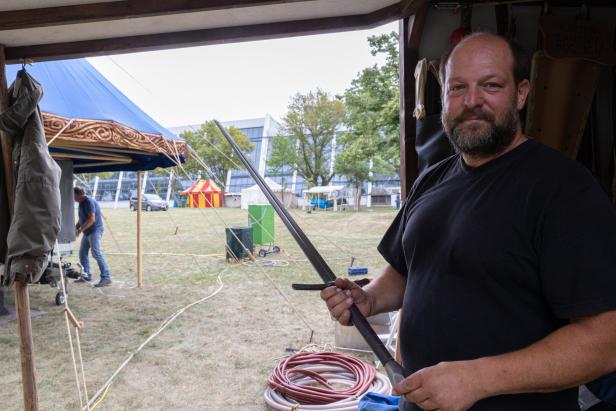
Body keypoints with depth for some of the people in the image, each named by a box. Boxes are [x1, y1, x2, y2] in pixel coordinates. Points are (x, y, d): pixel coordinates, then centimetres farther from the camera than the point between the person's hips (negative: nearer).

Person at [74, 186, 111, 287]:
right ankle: (86, 275, 24)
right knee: (82, 253, 13)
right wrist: (75, 228, 10)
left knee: (96, 253, -19)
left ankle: (106, 278, -21)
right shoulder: (82, 203, 16)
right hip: (87, 232, 10)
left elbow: (92, 219, -23)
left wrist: (80, 229, -21)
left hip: (95, 230, -10)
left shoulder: (89, 202, -15)